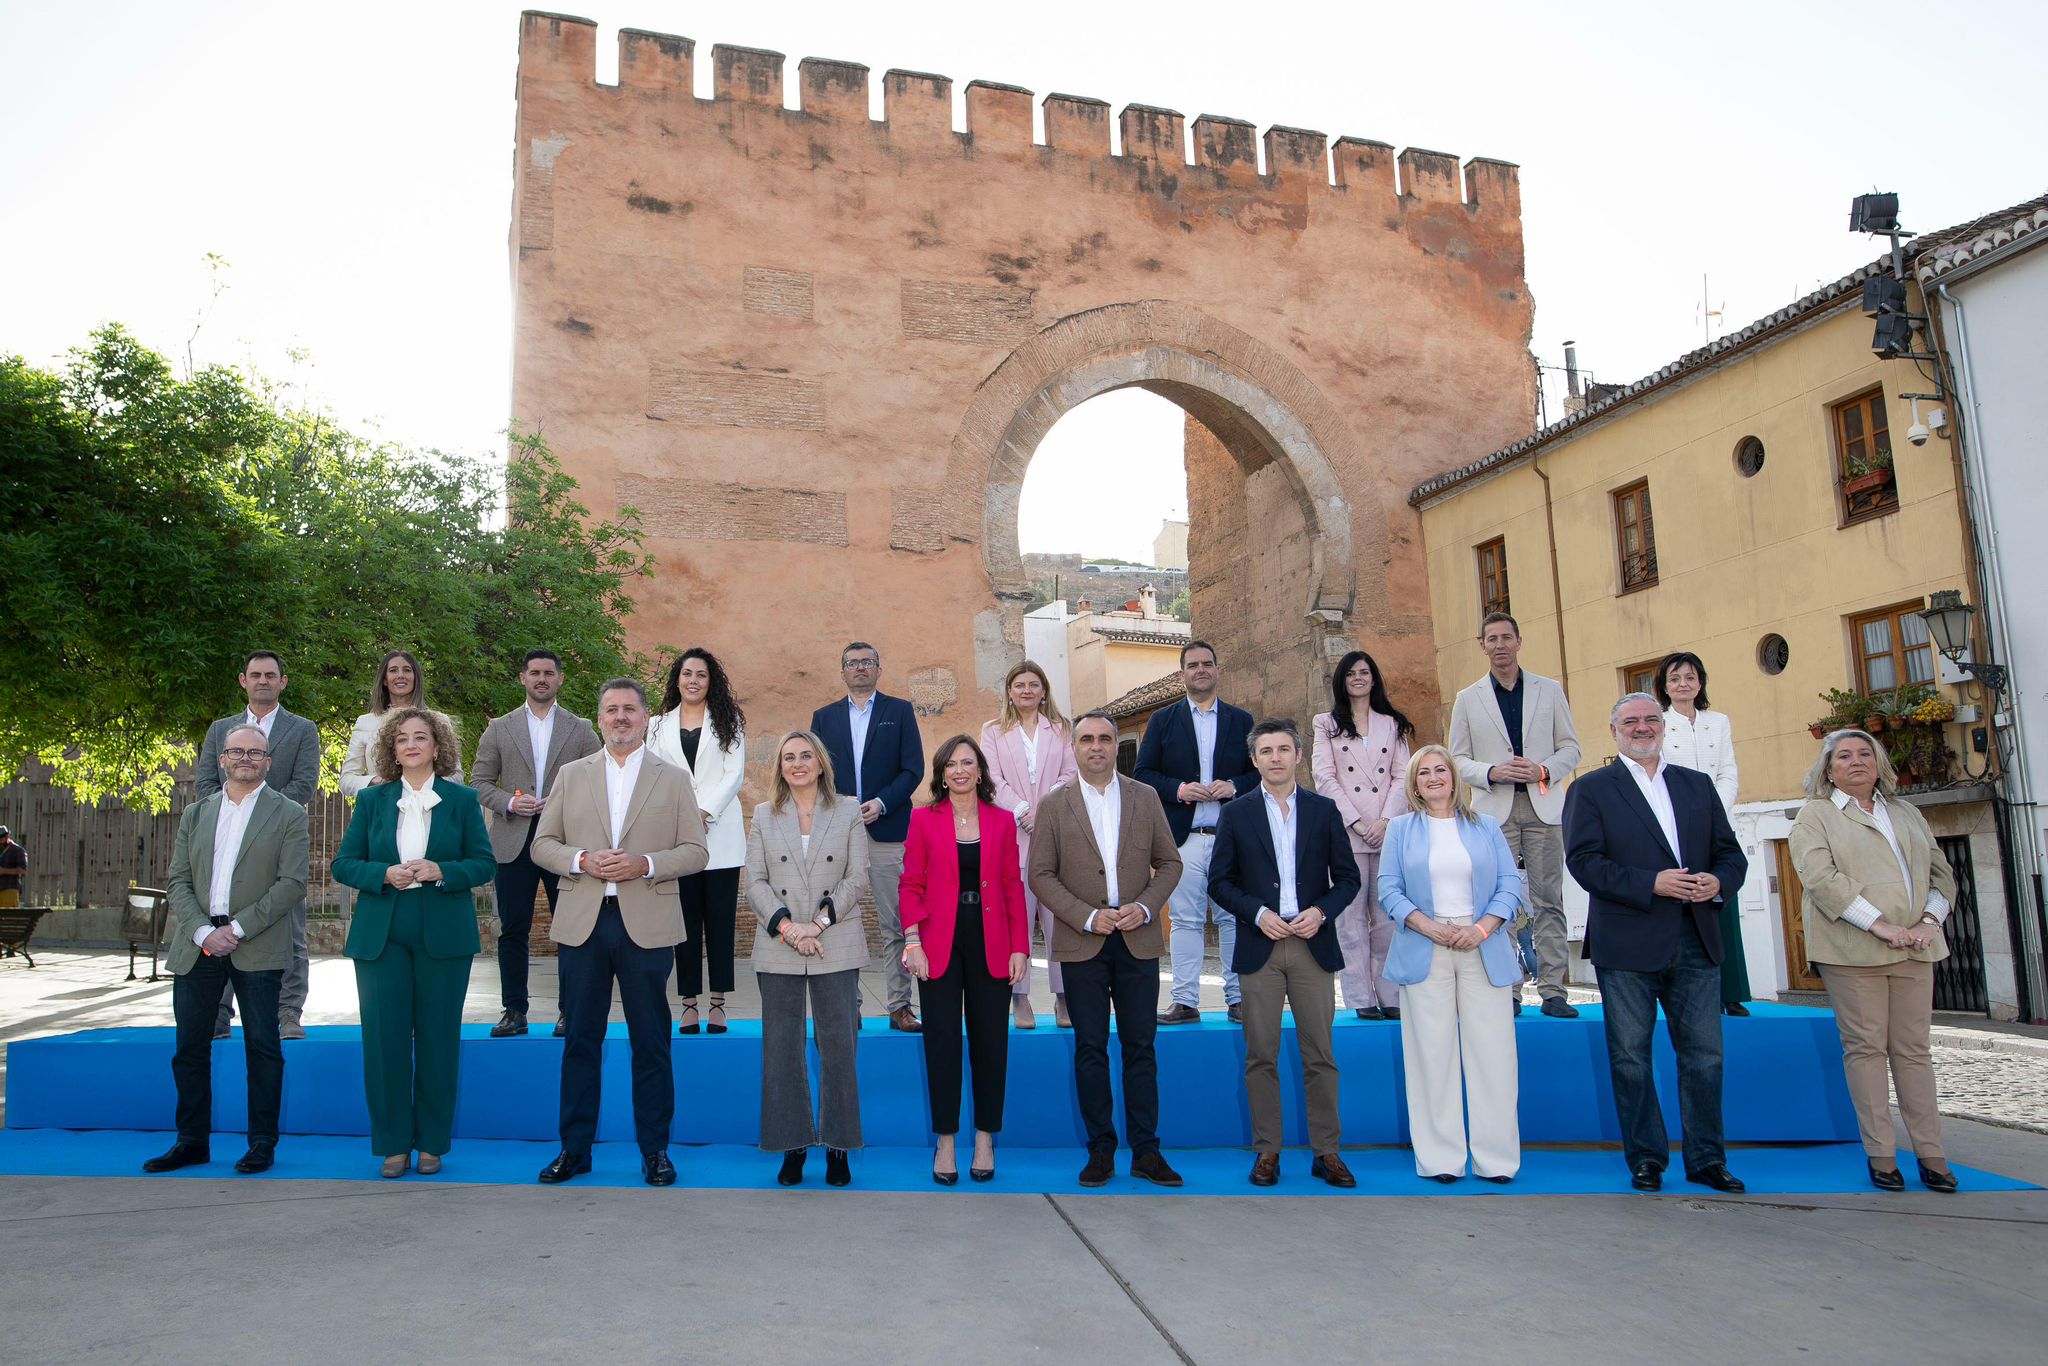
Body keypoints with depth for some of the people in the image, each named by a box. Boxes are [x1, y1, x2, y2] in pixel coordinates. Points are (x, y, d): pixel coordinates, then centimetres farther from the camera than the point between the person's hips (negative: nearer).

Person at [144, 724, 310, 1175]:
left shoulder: (288, 814, 1)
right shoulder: (195, 814, 14)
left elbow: (292, 883, -7)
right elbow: (178, 881, 7)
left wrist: (238, 929, -14)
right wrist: (202, 932, -9)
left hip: (257, 948, -4)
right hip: (198, 944, 4)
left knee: (262, 1047, 1)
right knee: (189, 1048, 9)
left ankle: (263, 1143, 10)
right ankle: (192, 1141, 21)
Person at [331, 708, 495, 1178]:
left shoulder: (462, 800, 4)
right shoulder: (372, 800, 8)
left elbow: (485, 863, 1)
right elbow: (344, 864, 5)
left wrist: (441, 871, -16)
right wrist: (385, 874, -13)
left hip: (443, 936, -1)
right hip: (381, 937, 1)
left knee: (438, 1038, 4)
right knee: (384, 1038, 2)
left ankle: (432, 1143, 16)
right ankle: (393, 1142, 15)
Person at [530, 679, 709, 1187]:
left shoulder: (673, 778, 7)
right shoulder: (571, 775, 11)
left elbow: (694, 851, 3)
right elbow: (542, 843, 9)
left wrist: (644, 865, -13)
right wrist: (581, 860, -11)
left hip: (646, 926, -1)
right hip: (582, 924, 2)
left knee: (650, 1041, 4)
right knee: (580, 1037, 7)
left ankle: (655, 1149, 15)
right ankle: (575, 1148, 19)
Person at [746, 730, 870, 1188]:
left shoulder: (848, 814, 6)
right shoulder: (764, 816, 10)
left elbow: (856, 877, -1)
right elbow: (755, 881, 2)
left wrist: (819, 922, -13)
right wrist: (786, 926, -12)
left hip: (837, 948, -1)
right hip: (778, 950, 2)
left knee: (838, 1046, 0)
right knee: (781, 1047, 5)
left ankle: (838, 1145, 12)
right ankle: (792, 1145, 16)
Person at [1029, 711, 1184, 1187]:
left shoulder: (1145, 797, 8)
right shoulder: (1055, 805, 3)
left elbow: (1169, 862, 9)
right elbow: (1041, 874, -1)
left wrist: (1146, 906, -7)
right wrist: (1086, 916, -12)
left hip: (1139, 938, 1)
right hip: (1082, 942, -1)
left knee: (1140, 1047, 4)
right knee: (1090, 1049, 3)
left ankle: (1145, 1151, 12)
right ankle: (1101, 1150, 13)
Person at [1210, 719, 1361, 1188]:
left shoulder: (1324, 810, 7)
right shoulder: (1236, 814, 4)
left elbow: (1348, 877, 7)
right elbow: (1219, 882, 3)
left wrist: (1322, 911, -10)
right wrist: (1258, 913, -11)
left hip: (1314, 945, 1)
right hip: (1260, 947, 0)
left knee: (1320, 1055, 4)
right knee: (1261, 1057, 3)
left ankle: (1326, 1151, 14)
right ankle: (1267, 1151, 13)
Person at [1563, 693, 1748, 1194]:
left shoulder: (1697, 785, 15)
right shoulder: (1591, 789, 2)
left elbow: (1731, 852, 14)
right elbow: (1583, 860, -8)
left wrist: (1719, 881, -9)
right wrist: (1651, 884, -18)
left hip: (1696, 943, 3)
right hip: (1627, 945, -3)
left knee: (1704, 1055, 6)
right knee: (1630, 1057, 4)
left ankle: (1706, 1160, 19)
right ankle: (1646, 1159, 16)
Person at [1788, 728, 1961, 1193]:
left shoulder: (1908, 815, 20)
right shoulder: (1815, 815, 3)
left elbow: (1942, 873, 17)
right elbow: (1820, 878, -10)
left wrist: (1929, 921, -1)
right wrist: (1878, 925, -15)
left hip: (1913, 947, 4)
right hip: (1853, 948, -4)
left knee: (1913, 1048, 5)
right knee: (1866, 1047, -2)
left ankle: (1930, 1153, 9)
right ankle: (1881, 1154, 2)